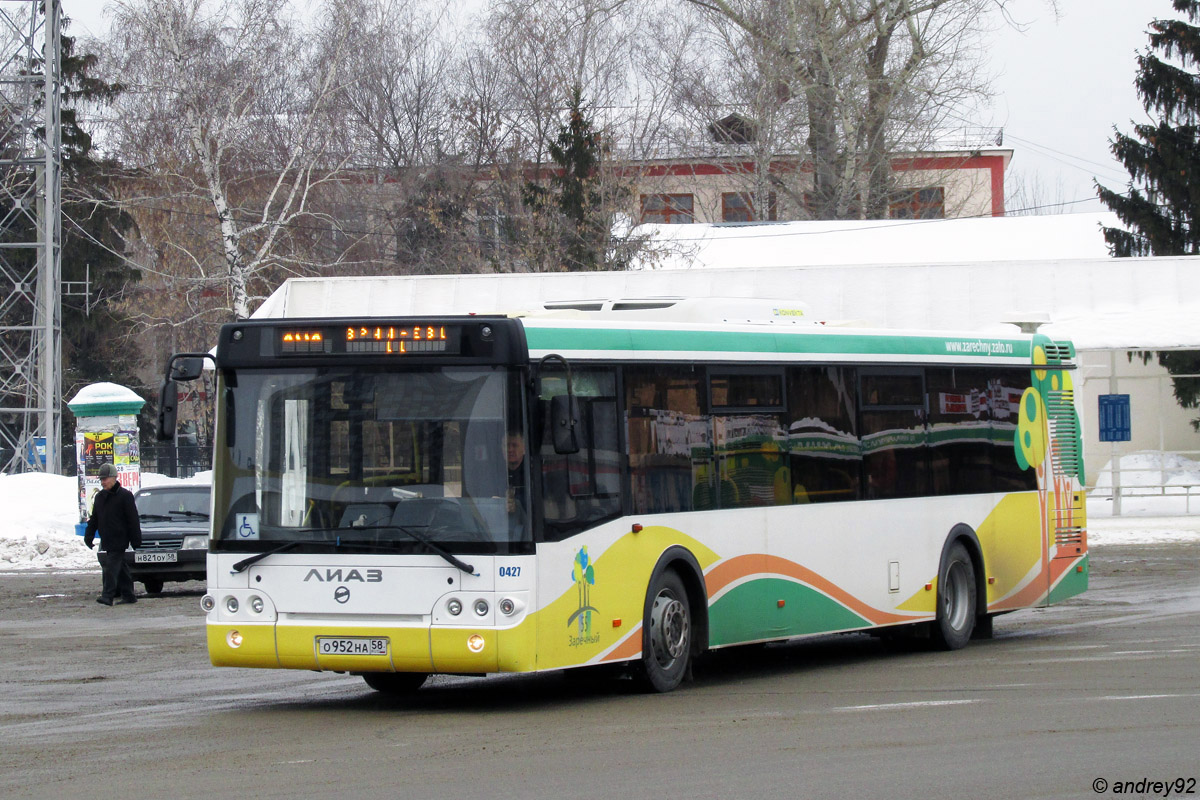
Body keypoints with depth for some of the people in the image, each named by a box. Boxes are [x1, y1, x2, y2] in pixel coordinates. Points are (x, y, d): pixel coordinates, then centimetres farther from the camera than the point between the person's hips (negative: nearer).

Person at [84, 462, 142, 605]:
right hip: (105, 542, 7)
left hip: (119, 539, -7)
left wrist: (136, 540, -9)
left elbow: (133, 520, -6)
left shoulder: (124, 496, -6)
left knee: (111, 568, -13)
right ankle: (128, 595, 15)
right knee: (121, 570, 11)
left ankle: (107, 596, -16)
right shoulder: (100, 496, 15)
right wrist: (88, 536, 11)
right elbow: (94, 519, 21)